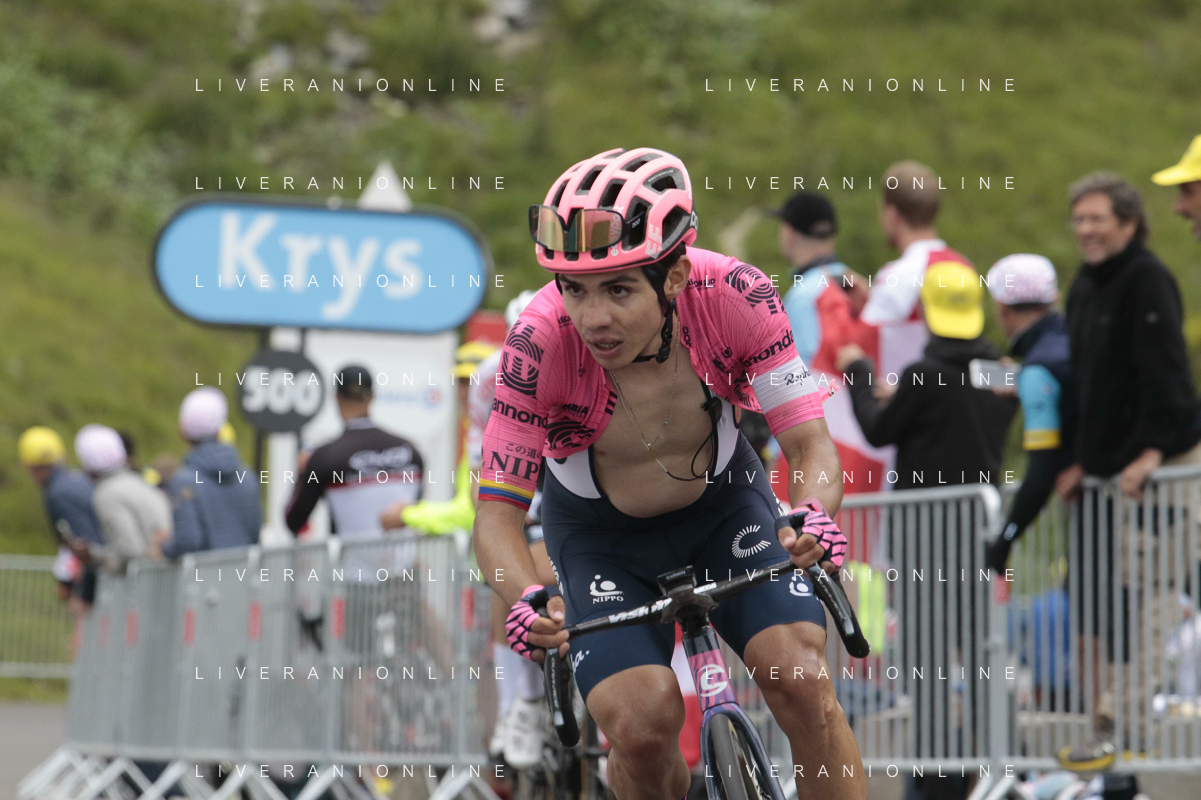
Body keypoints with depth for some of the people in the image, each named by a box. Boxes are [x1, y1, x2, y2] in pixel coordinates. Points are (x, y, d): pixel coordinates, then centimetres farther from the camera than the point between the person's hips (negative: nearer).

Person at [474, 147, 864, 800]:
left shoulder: (734, 298, -29)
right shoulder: (541, 342, -31)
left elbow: (809, 442, -24)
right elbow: (498, 510, -26)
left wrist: (813, 515, -46)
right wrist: (526, 598, -46)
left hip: (721, 504, 1)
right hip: (597, 536, -1)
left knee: (801, 681, -18)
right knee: (643, 726, -19)